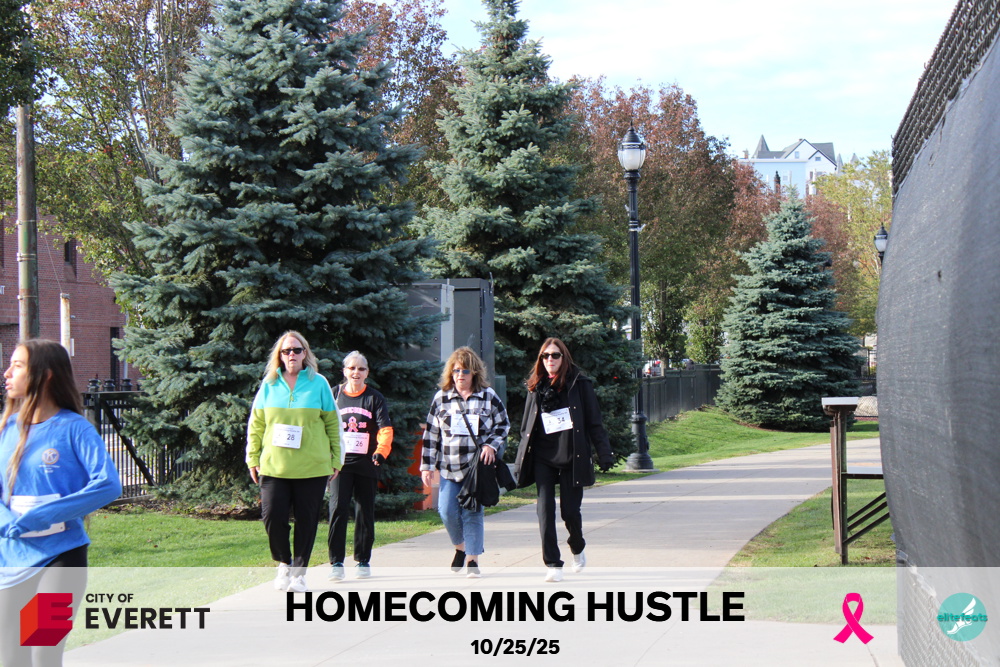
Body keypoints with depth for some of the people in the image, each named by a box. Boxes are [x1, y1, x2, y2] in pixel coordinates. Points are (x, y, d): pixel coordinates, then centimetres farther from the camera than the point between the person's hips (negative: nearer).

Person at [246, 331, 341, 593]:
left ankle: (298, 572, 16)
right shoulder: (269, 385, 7)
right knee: (273, 517, -6)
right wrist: (253, 458, 5)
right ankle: (284, 562, 18)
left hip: (312, 468, -1)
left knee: (306, 520, 3)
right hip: (274, 466, 1)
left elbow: (332, 424, 7)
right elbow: (256, 424, 11)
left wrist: (335, 458, 4)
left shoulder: (319, 383, 3)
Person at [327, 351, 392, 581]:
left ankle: (363, 561, 19)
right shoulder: (334, 395, 8)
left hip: (366, 464, 0)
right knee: (338, 509, -13)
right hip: (340, 462, 0)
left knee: (365, 513, 7)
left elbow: (385, 429, -6)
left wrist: (381, 451, -23)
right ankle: (336, 562, -11)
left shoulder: (375, 398, 4)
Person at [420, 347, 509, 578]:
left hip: (478, 465, -2)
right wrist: (427, 466, 5)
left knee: (472, 513, -3)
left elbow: (503, 424, 11)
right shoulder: (441, 398, 5)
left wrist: (491, 445, -6)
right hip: (449, 468, 2)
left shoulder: (489, 396, 2)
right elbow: (431, 434, 7)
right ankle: (460, 546, 22)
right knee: (447, 511, -5)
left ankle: (472, 559, 6)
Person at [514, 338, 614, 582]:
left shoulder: (579, 384, 1)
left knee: (570, 511, 1)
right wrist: (521, 461, 12)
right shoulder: (536, 387, 9)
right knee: (545, 509, -8)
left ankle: (577, 548, 32)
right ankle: (552, 563, -3)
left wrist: (604, 455, -4)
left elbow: (595, 422, 1)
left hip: (572, 458, -2)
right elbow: (526, 426, 15)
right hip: (542, 459, 2)